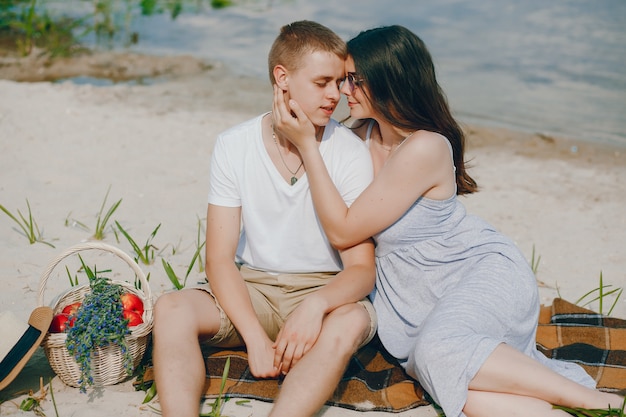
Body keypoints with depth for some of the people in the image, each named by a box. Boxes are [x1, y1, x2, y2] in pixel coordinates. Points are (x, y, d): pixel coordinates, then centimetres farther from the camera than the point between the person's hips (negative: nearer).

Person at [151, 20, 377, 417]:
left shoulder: (351, 152, -11)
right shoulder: (234, 146, -6)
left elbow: (362, 268, -13)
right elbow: (219, 258, -8)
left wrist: (315, 304, -35)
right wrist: (255, 337, -23)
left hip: (324, 291, -2)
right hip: (250, 287, 2)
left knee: (352, 320, -35)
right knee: (171, 307, -25)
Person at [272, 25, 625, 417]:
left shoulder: (425, 148, -22)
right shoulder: (367, 134, 3)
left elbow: (343, 230, -16)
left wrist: (307, 145, -16)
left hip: (486, 269, -6)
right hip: (416, 292, 7)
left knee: (440, 349, -36)